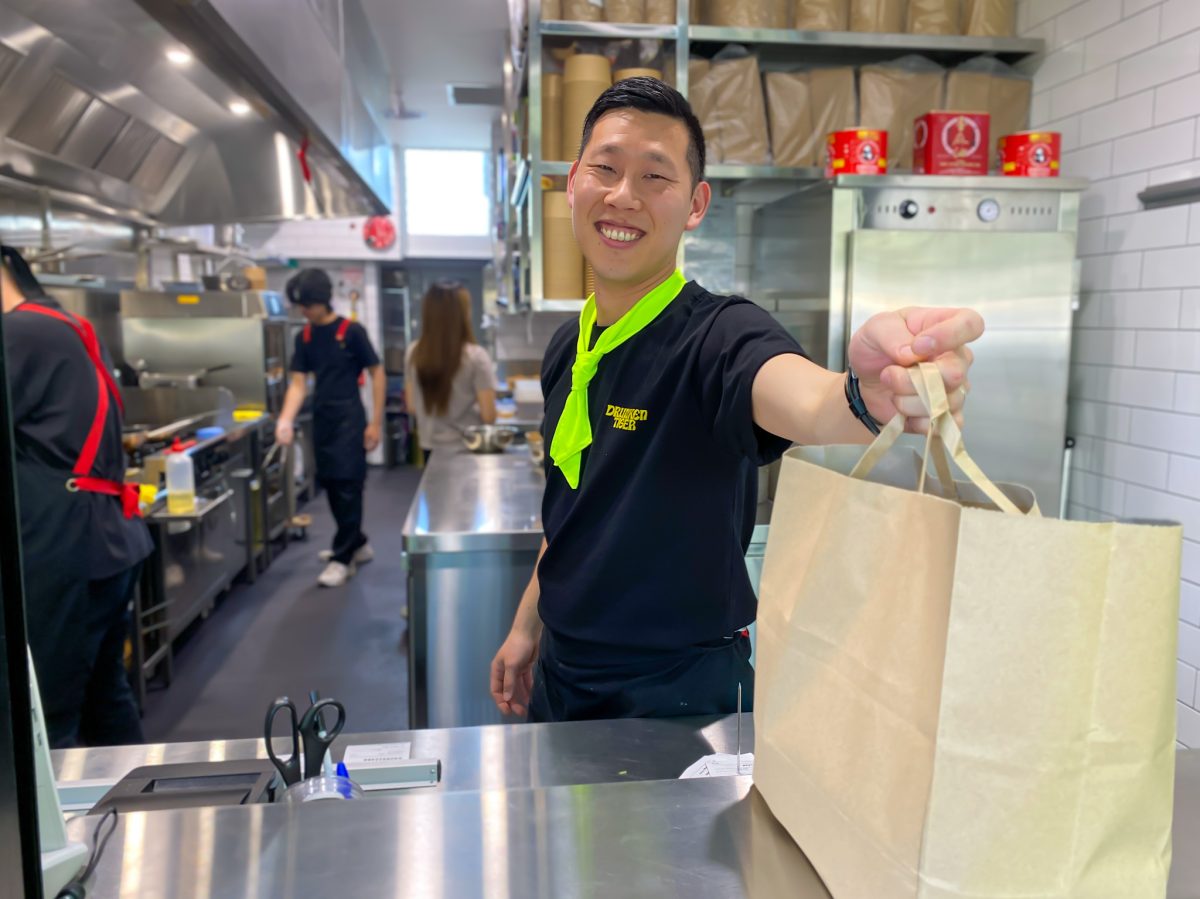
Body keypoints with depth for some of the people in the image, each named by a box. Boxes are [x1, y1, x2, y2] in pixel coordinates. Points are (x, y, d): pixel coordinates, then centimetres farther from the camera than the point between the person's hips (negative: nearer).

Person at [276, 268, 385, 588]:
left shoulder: (352, 331, -9)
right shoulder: (304, 338, 7)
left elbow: (377, 374, -6)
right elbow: (298, 383, 4)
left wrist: (375, 422, -9)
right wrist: (286, 420, -13)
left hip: (349, 418, -6)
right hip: (321, 419, 6)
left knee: (347, 486, -4)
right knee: (330, 486, 12)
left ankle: (343, 558, 3)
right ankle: (358, 544, 29)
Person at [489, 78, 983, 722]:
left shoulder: (719, 334, -20)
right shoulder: (568, 349, 1)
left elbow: (804, 400, -44)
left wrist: (866, 398, -65)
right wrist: (528, 626, 15)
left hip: (678, 691, -6)